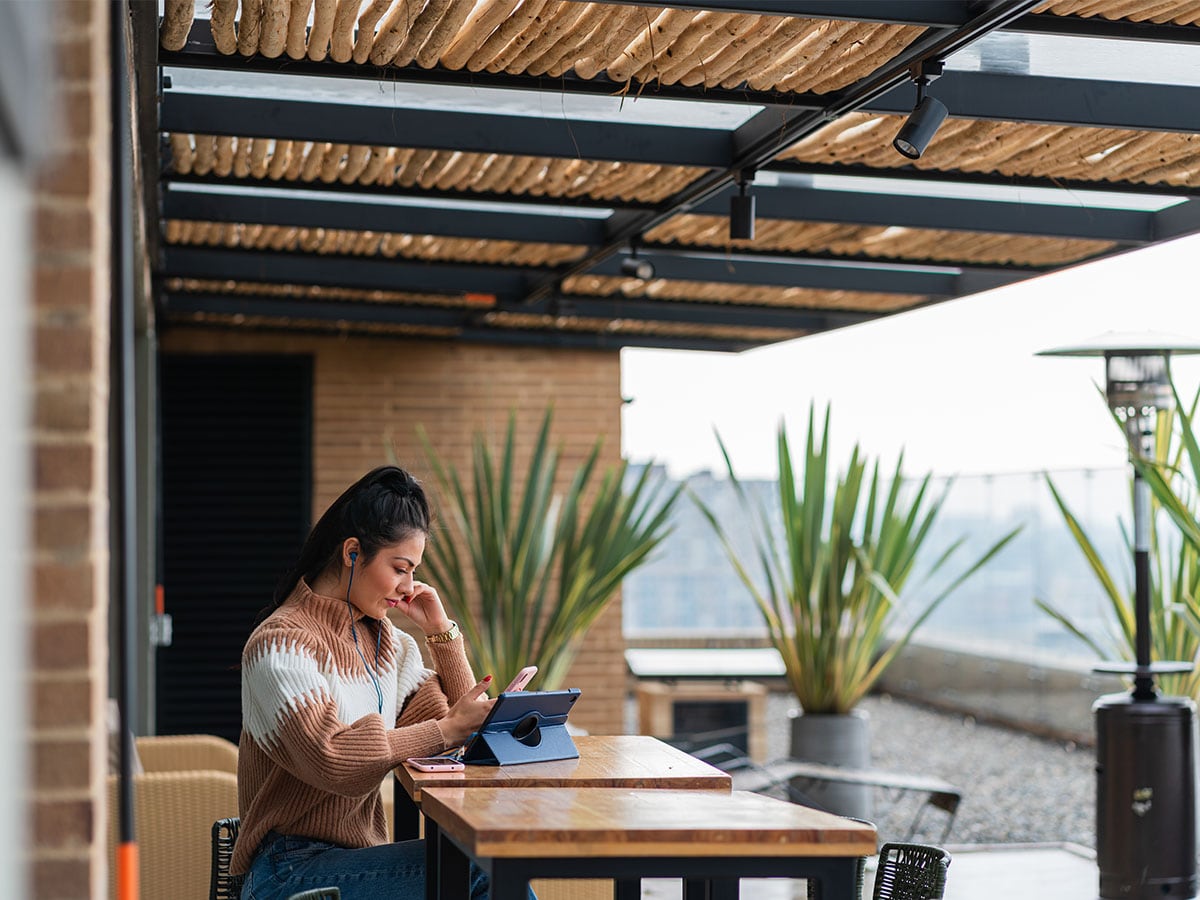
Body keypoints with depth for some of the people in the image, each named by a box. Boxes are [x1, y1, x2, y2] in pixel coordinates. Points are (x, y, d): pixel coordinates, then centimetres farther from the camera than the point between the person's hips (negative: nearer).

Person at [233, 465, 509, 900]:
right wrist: (447, 729, -23)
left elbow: (465, 725, 13)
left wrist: (442, 631, 6)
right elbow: (335, 761, -25)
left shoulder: (383, 639, 14)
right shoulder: (282, 644, -12)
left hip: (360, 857, 7)